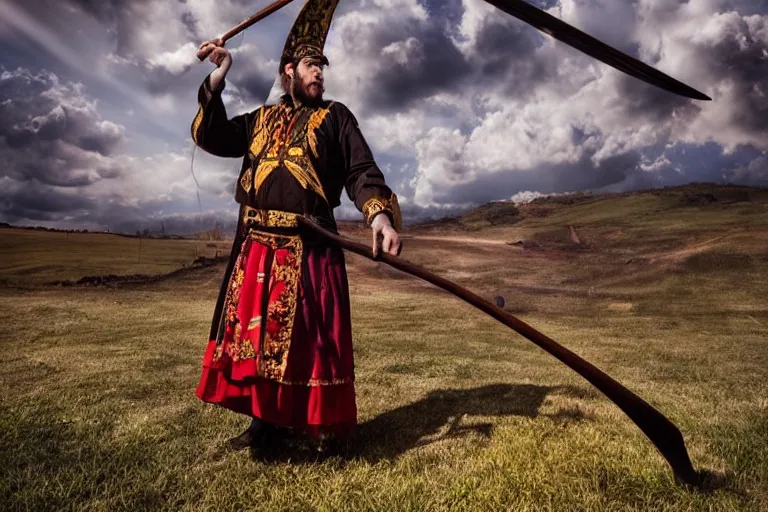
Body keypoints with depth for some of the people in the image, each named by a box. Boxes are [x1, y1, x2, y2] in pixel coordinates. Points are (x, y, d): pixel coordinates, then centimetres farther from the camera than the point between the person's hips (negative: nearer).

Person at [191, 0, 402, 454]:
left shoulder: (335, 116, 8)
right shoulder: (261, 119, 20)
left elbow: (362, 171, -3)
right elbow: (211, 137, 15)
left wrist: (380, 214, -22)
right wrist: (217, 80, 7)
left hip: (309, 246, -4)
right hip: (256, 246, 5)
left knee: (313, 337, -1)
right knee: (257, 330, 10)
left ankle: (327, 424, 15)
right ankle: (266, 419, 26)